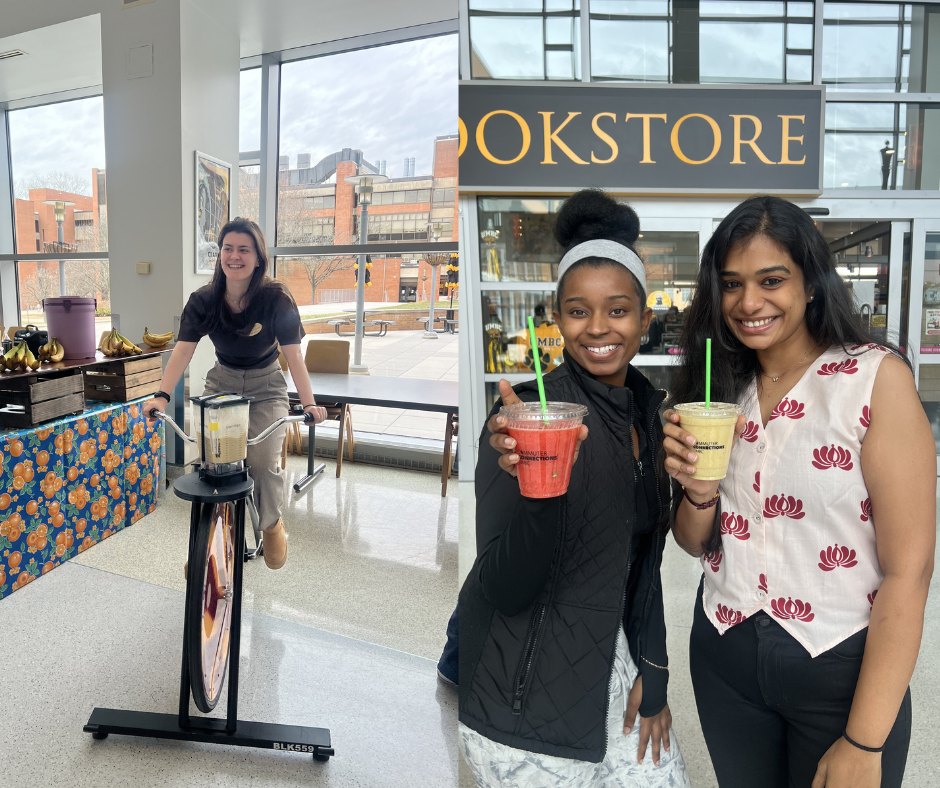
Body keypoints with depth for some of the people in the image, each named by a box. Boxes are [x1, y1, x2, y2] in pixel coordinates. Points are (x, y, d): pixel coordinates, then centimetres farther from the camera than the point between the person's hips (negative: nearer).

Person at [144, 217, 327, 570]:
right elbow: (183, 350, -16)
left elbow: (293, 355, -20)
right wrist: (162, 395, -30)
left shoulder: (277, 299, -17)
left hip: (265, 388, -2)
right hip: (221, 384, 2)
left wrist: (308, 402, -30)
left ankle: (271, 523, 10)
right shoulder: (203, 300, -10)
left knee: (263, 460, -20)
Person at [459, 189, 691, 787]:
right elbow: (505, 591, -24)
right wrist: (537, 486, -40)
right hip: (526, 697, -6)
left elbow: (644, 554, 10)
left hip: (615, 658, 6)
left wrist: (654, 671, 8)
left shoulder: (650, 408, 0)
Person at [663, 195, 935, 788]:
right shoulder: (719, 387, 0)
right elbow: (696, 543, 6)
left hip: (842, 669, -4)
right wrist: (699, 492, -16)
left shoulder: (878, 377, -13)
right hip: (724, 656, 4)